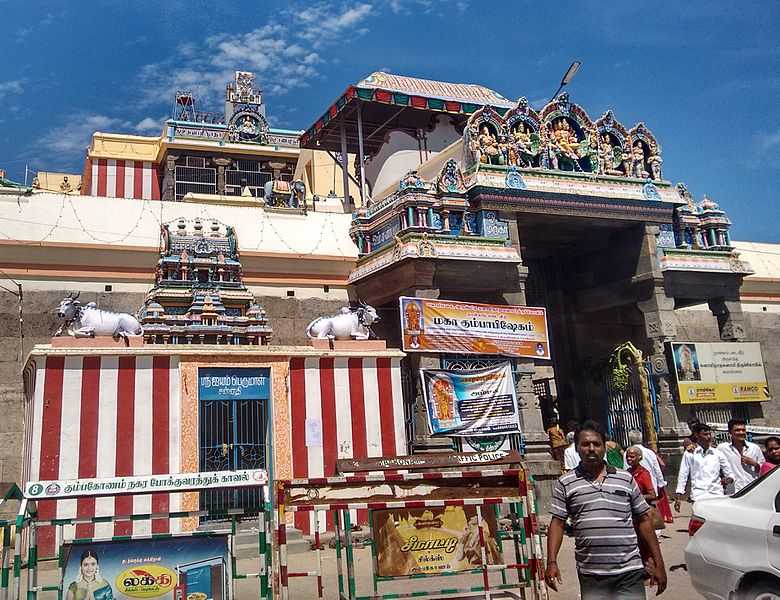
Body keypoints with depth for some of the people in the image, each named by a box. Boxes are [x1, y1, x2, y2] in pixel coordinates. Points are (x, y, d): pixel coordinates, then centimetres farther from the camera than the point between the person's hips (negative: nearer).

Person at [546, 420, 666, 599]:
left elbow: (644, 520, 10)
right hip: (591, 576, 0)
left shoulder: (626, 479, 7)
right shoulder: (565, 483, 2)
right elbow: (557, 523, 2)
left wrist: (658, 564, 7)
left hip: (630, 572, 1)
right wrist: (552, 562, -8)